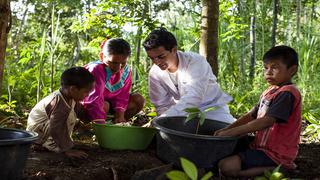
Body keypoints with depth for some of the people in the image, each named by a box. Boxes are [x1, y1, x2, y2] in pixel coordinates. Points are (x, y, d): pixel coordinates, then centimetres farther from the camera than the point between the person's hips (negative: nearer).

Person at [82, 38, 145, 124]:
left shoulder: (126, 70, -11)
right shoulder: (96, 70, -33)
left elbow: (122, 95, -5)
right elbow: (94, 99, -41)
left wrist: (120, 116, -19)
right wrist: (100, 124, -48)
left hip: (110, 101, 7)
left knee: (139, 100, -6)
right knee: (104, 106, -39)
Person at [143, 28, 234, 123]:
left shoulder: (196, 62, -22)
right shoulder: (155, 73, -10)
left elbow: (193, 98, -35)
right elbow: (163, 105, -6)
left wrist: (163, 120, -46)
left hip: (212, 110, -4)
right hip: (184, 113, 4)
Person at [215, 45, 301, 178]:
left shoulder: (287, 93, -17)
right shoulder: (269, 91, 15)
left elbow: (267, 121, -25)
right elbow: (251, 115, 13)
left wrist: (231, 132, -22)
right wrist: (225, 130, 0)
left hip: (274, 153, -10)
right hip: (261, 146, 10)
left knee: (227, 166, -24)